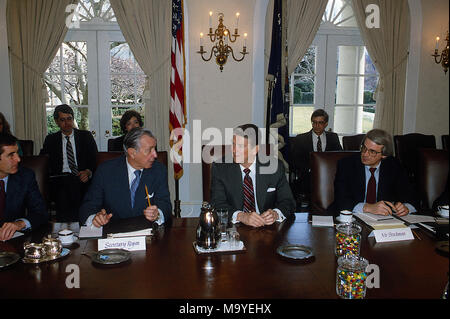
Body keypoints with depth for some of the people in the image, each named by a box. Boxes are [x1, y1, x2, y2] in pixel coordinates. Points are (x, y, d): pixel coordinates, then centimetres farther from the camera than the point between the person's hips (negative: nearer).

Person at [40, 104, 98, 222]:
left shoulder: (86, 136, 16)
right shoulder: (51, 139, 20)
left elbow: (95, 159, 8)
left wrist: (88, 172, -13)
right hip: (60, 179, 1)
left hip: (83, 178, 0)